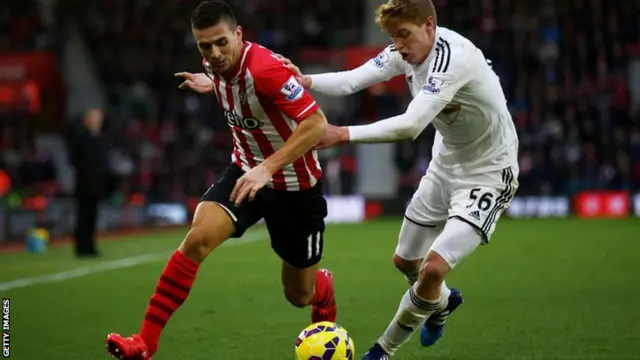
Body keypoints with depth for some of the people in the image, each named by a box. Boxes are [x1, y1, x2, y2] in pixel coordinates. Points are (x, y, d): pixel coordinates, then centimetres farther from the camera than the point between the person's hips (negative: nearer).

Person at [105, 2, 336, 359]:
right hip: (247, 171, 5)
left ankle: (324, 289, 51)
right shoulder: (218, 66, -7)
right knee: (198, 237, -23)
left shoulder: (265, 69, -30)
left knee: (300, 295, 10)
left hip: (295, 185, -5)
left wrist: (267, 168, -41)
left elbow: (317, 124, -36)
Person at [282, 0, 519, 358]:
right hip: (446, 165, 9)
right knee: (405, 260, 18)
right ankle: (443, 302, 52)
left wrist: (343, 134, -40)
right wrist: (306, 81, -36)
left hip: (487, 175, -8)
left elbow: (411, 125, -41)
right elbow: (352, 80, -17)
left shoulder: (454, 57, -32)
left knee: (434, 268, -20)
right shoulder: (407, 50, -7)